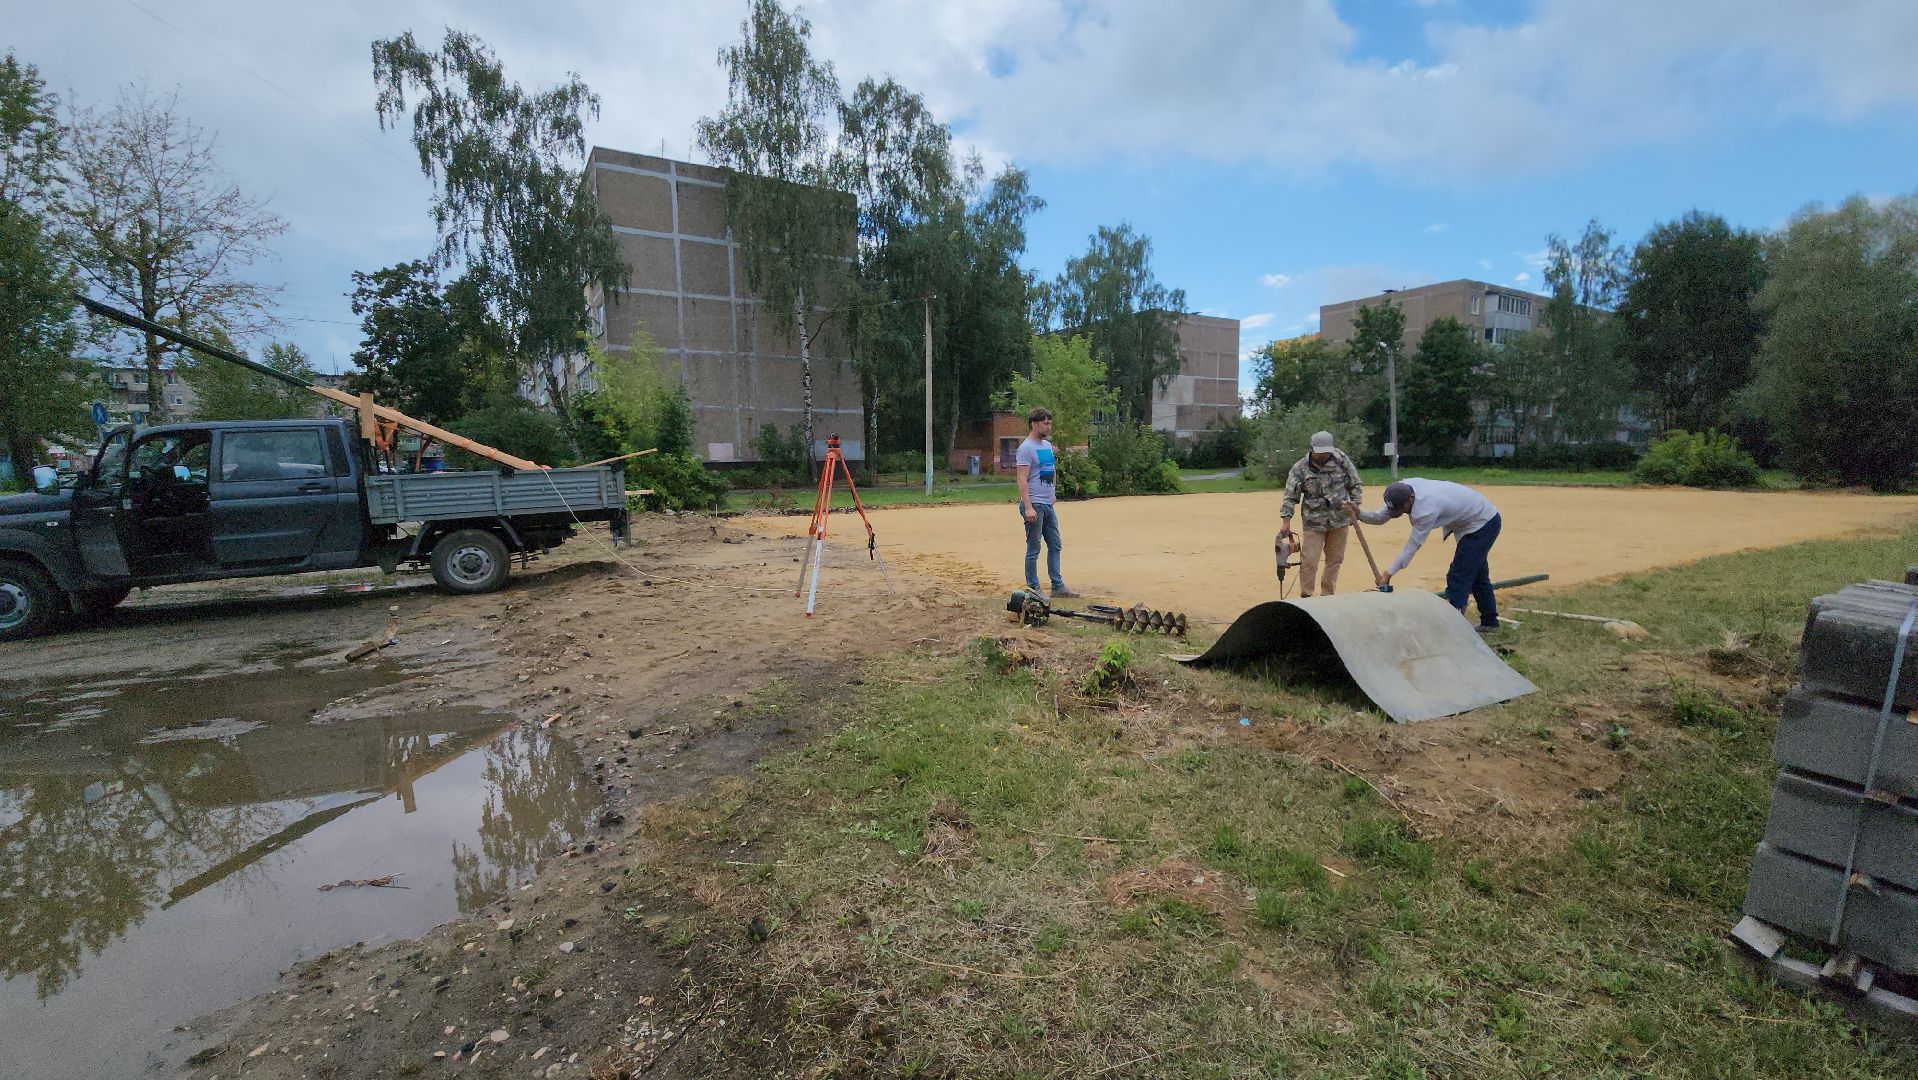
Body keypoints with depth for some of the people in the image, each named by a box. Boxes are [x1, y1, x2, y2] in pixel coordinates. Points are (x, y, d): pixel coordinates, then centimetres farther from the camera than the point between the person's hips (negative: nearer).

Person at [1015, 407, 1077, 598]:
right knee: (1033, 549, -1)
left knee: (1055, 546, 12)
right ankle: (1033, 589, 8)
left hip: (1048, 505, 9)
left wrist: (1053, 494, 18)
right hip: (1034, 505, -9)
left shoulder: (1047, 445, 15)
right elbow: (1022, 480, -19)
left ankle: (1058, 586, 20)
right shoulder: (1026, 448, -12)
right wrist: (1028, 507, -25)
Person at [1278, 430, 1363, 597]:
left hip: (1340, 521, 3)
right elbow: (1290, 496, -7)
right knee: (1309, 562, -7)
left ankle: (1328, 596, 25)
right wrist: (1286, 521, -12)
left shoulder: (1341, 460, -2)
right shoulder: (1300, 468, -7)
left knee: (1335, 561, 11)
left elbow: (1355, 485, 9)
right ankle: (1305, 597, 7)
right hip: (1314, 523, -2)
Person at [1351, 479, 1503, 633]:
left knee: (1458, 576, -12)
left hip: (1483, 524, -10)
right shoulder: (1403, 489, -17)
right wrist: (1359, 514, -32)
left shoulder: (1426, 508, -39)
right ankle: (1489, 622, 35)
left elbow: (1413, 545, -32)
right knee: (1476, 574, 21)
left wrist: (1389, 572, -30)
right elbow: (1380, 517, -13)